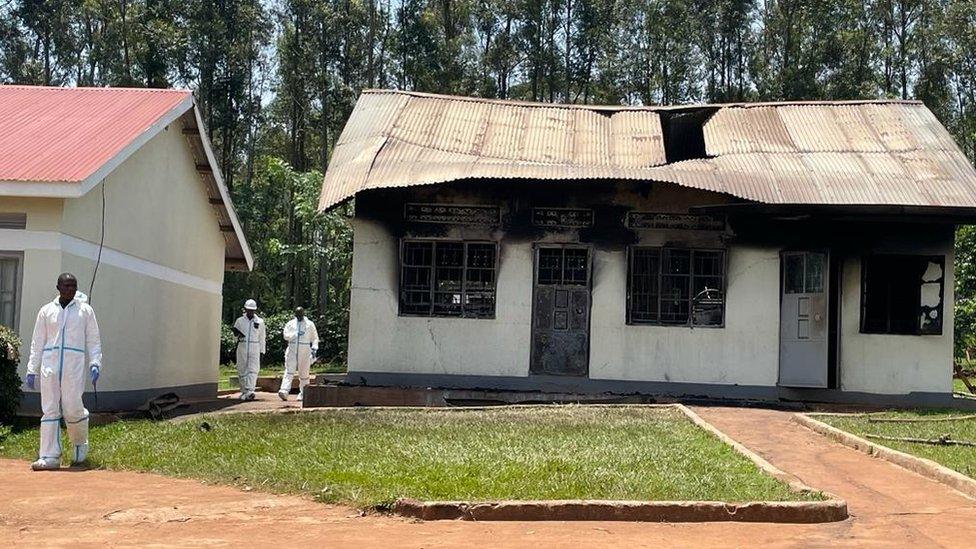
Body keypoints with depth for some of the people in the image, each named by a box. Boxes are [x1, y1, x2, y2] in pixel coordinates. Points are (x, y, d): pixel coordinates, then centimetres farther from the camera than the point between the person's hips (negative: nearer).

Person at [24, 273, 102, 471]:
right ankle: (50, 456, 2)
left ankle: (80, 444, 20)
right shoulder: (46, 311, 13)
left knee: (72, 408, -8)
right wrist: (32, 369, 8)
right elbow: (37, 342, 15)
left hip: (74, 364, -2)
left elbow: (93, 340, 8)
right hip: (49, 364, 2)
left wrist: (95, 363, -6)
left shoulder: (85, 310, 9)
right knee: (50, 410, -1)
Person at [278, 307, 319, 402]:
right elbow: (286, 335, -3)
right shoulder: (290, 324, 10)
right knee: (289, 372, -11)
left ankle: (303, 394, 13)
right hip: (292, 351, 0)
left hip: (305, 352, 0)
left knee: (304, 374, 5)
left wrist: (314, 349, -3)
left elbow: (315, 338, 10)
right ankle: (284, 391, -23)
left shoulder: (310, 324, 8)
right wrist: (296, 334, -17)